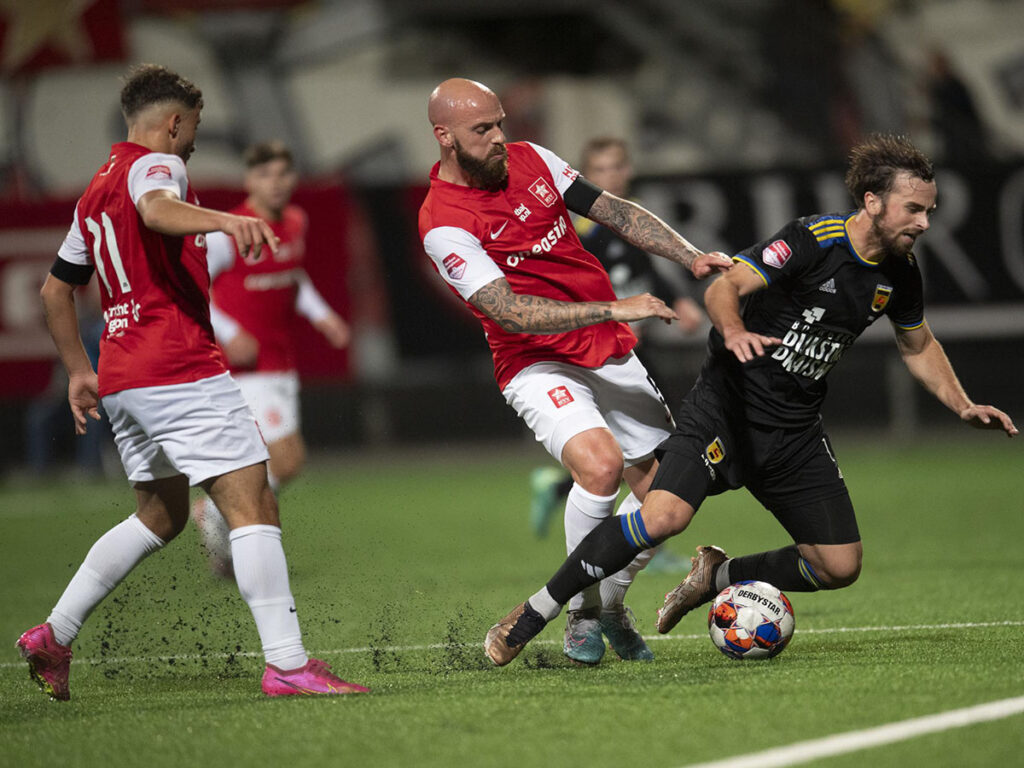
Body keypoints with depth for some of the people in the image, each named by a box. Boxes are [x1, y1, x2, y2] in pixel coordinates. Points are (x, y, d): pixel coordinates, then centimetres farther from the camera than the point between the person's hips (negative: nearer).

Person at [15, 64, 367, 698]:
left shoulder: (96, 192, 21)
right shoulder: (155, 163, -5)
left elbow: (55, 291, 28)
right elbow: (157, 210, -31)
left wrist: (79, 371, 34)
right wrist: (225, 220, -49)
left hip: (121, 380, 10)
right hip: (181, 371, -10)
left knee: (162, 515, 23)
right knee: (254, 507, -10)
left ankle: (54, 635, 21)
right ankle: (287, 664, -18)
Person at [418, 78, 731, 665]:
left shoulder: (531, 160, 3)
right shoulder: (443, 225, -18)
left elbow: (616, 212, 9)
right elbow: (511, 311, -24)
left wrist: (691, 257, -3)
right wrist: (616, 309, -27)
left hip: (611, 353, 7)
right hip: (539, 366, -7)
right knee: (600, 462, -31)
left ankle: (611, 606, 28)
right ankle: (582, 614, -11)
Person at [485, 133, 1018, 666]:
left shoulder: (900, 273, 3)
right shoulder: (812, 240, -18)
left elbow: (918, 346, 22)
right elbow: (723, 288, -26)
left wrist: (963, 406, 11)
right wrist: (734, 330, -46)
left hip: (795, 431, 7)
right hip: (729, 406, -7)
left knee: (840, 566, -1)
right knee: (665, 516, -28)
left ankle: (719, 576, 22)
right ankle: (534, 613, -14)